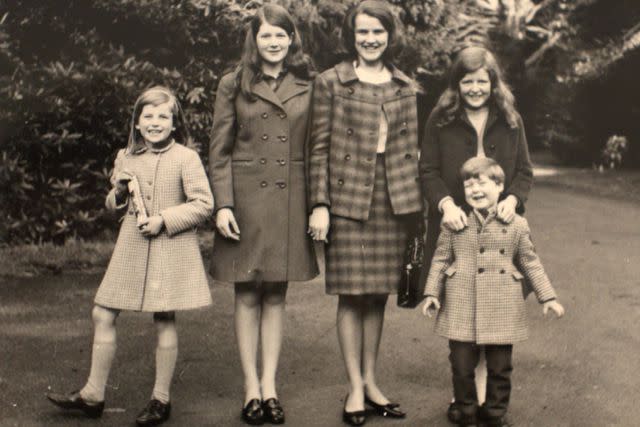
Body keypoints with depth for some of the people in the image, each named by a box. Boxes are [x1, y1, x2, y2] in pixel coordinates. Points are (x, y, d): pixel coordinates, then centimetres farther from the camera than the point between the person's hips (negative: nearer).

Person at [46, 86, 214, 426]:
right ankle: (93, 394, 17)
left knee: (164, 320, 2)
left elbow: (204, 204, -9)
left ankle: (161, 399, 16)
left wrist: (165, 219, -17)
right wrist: (119, 192, -4)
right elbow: (114, 207, 18)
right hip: (131, 248, 5)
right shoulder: (126, 157, 9)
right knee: (102, 314, 4)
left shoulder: (186, 158, -6)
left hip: (170, 250, -5)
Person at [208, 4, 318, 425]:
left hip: (290, 200, 1)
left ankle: (270, 385, 14)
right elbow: (219, 152, 1)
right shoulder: (233, 85, 3)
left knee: (277, 294, 7)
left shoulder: (308, 86, 6)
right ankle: (251, 387, 11)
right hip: (246, 197, -1)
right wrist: (223, 204, -8)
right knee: (248, 294, 3)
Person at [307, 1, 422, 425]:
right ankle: (355, 388, 10)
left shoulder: (406, 88, 12)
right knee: (352, 295, -1)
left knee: (379, 294, 9)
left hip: (393, 202, 4)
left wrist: (415, 201, 10)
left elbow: (412, 149, 14)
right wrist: (319, 205, -8)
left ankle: (371, 381, 21)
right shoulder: (331, 83, 0)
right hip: (348, 201, -3)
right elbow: (319, 148, -2)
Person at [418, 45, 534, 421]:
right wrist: (446, 204, -19)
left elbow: (525, 172, 8)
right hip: (455, 227, -1)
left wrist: (513, 199, -13)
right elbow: (429, 171, -1)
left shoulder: (510, 121, 6)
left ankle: (481, 389, 13)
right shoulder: (441, 120, 1)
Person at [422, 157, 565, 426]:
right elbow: (441, 259, 8)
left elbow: (530, 262, 9)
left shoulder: (516, 225, 2)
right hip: (461, 308, 0)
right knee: (462, 365, 5)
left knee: (500, 367, 7)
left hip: (502, 310, 0)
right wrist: (432, 293, 2)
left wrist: (548, 297, 8)